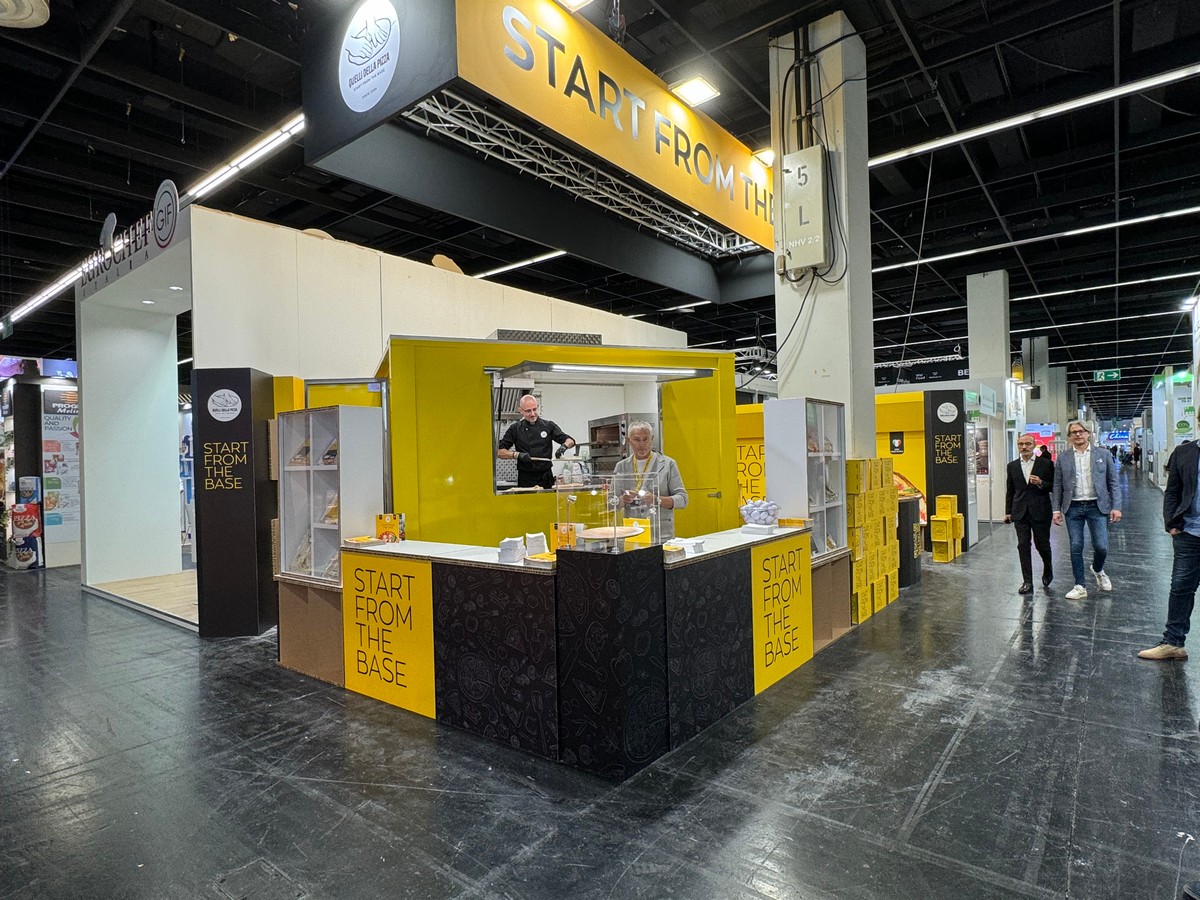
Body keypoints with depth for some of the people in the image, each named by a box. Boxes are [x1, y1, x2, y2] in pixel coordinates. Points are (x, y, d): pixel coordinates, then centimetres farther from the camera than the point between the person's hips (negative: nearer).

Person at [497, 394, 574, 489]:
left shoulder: (548, 426, 6)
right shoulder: (515, 429, 5)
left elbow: (570, 441, 5)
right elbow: (499, 452, 3)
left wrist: (564, 446, -18)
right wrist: (517, 454, -13)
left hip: (546, 477, 1)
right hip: (525, 478, -1)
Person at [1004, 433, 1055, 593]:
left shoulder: (1046, 464, 0)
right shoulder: (1012, 466, 8)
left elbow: (1054, 487, 0)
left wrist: (1041, 483, -19)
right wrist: (1008, 512, 10)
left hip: (1040, 512, -2)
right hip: (1020, 512, 2)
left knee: (1042, 544, 5)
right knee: (1023, 546, 1)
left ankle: (1048, 569, 37)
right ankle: (1027, 582, 6)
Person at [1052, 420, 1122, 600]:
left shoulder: (1103, 455, 5)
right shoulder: (1063, 458, 5)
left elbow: (1113, 483, 5)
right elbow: (1057, 486, 6)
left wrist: (1116, 507, -4)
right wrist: (1057, 510, 1)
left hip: (1097, 506, 0)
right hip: (1073, 508, 0)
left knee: (1101, 546, -4)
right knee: (1076, 547, 2)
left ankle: (1098, 570, 29)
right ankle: (1080, 587, 11)